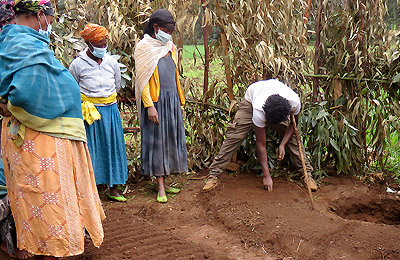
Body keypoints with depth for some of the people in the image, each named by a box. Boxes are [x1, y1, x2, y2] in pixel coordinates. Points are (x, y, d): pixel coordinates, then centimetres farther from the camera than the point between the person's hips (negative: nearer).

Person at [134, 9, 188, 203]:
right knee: (156, 140, -2)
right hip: (156, 101, -6)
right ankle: (160, 187, 3)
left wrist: (180, 102, 18)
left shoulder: (170, 48, 15)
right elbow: (142, 79, -9)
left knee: (171, 139, 7)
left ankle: (164, 181, 17)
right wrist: (149, 105, -17)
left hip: (172, 100, 7)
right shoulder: (144, 47, -4)